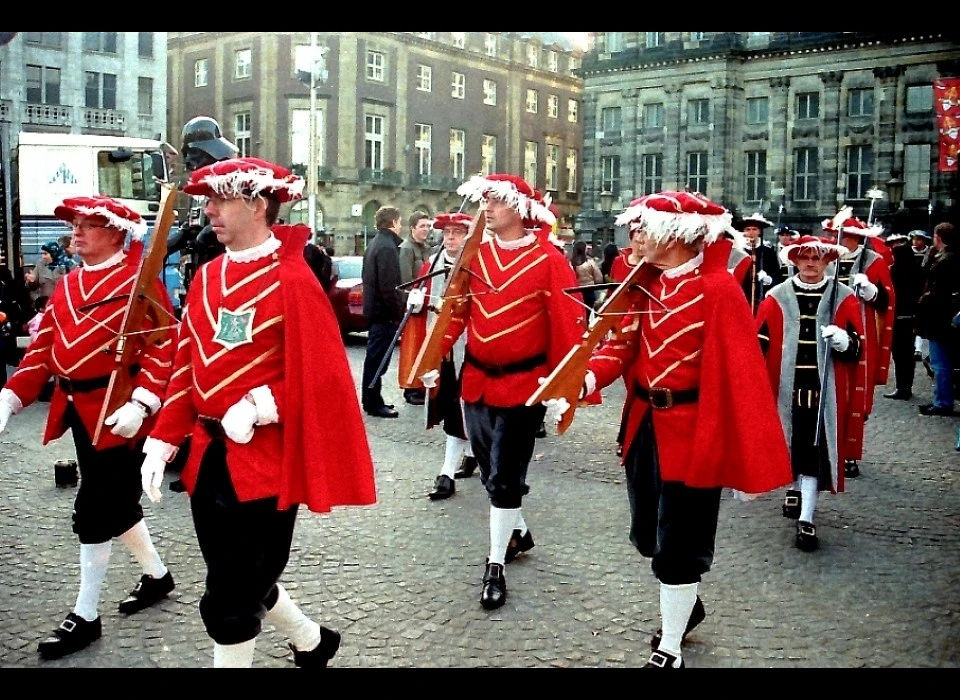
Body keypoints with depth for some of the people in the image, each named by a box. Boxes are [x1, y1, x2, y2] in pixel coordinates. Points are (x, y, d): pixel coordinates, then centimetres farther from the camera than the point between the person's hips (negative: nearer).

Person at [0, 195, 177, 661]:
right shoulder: (68, 285, 13)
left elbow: (163, 347, -16)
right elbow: (44, 349, 12)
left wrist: (141, 403, -25)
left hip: (116, 412, -8)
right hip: (78, 410, 8)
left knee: (93, 510, -3)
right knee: (116, 502, 18)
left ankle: (85, 616, 11)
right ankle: (157, 576, 38)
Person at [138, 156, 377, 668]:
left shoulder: (291, 279, -13)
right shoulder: (208, 275, 9)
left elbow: (321, 374, -16)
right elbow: (187, 367, 11)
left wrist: (257, 408, -22)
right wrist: (162, 442, 8)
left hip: (264, 460, -7)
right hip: (209, 455, 8)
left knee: (230, 598, 2)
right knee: (243, 580, 20)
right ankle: (312, 642, 44)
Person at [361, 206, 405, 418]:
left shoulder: (375, 243, 15)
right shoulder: (388, 247, -17)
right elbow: (388, 286, -23)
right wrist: (398, 313, -17)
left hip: (374, 307, 10)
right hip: (384, 311, -10)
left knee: (374, 356, 16)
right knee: (377, 357, -5)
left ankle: (370, 399, 23)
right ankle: (374, 403, 1)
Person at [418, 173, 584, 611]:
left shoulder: (548, 260, -9)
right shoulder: (476, 255, 5)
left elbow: (569, 325, -10)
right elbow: (457, 311, 7)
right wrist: (435, 358, -4)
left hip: (524, 383, -5)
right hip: (476, 380, 5)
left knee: (505, 476, -2)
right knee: (491, 471, 17)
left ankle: (495, 566, 11)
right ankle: (518, 531, 40)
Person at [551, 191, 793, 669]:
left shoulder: (718, 289, -16)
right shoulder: (646, 282, 6)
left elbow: (740, 374, -18)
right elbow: (624, 343, 2)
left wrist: (748, 456, -18)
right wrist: (584, 381, -18)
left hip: (692, 431, -7)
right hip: (646, 423, 7)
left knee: (679, 542, 4)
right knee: (649, 533, 19)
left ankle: (669, 651, 22)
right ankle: (686, 604, 46)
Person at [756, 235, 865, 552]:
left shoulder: (844, 298, 3)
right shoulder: (776, 297, 3)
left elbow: (857, 347, 2)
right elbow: (760, 341, 3)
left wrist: (845, 341, -20)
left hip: (824, 390, -1)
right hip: (786, 388, 1)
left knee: (815, 450, -2)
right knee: (790, 443, 15)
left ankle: (806, 519, 1)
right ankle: (794, 488, 42)